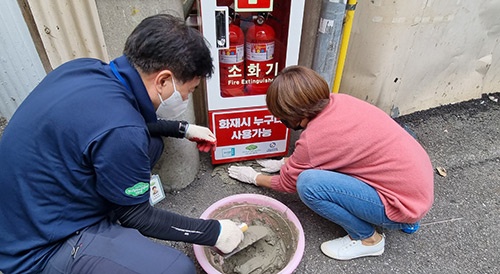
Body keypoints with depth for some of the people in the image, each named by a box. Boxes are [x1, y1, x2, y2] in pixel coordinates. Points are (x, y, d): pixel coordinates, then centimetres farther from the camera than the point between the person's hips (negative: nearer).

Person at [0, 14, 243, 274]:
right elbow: (137, 216, -17)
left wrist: (182, 128, 13)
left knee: (152, 142, 9)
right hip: (42, 246, -8)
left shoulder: (86, 68, -9)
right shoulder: (119, 131, -34)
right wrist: (215, 232, -7)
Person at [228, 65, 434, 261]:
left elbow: (287, 183, -3)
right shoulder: (338, 101, -3)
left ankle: (367, 238, 4)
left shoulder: (313, 139, -24)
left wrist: (255, 177, 13)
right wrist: (284, 162, 20)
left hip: (405, 203, -9)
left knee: (308, 183, -22)